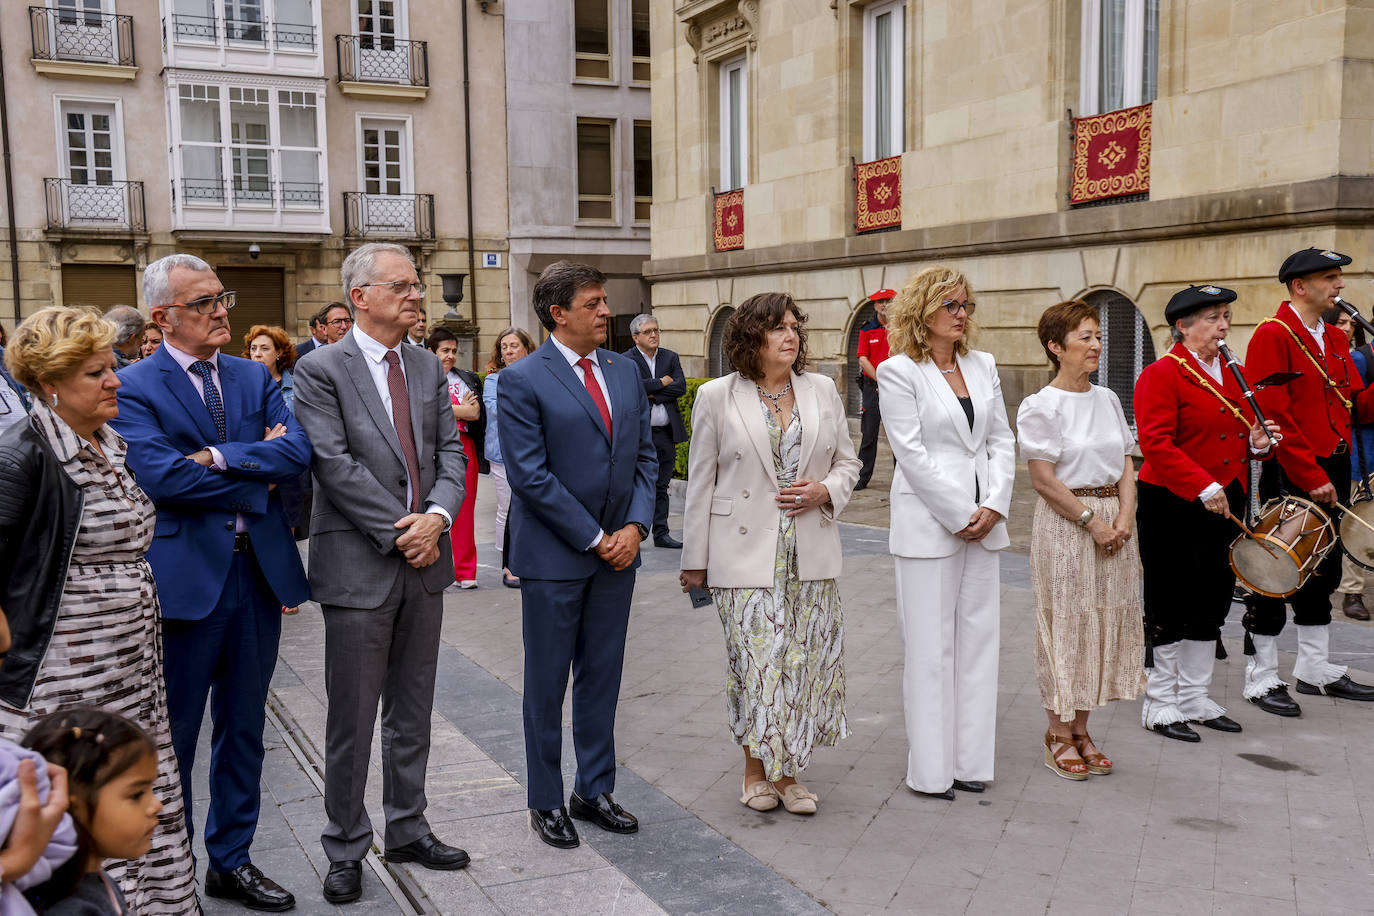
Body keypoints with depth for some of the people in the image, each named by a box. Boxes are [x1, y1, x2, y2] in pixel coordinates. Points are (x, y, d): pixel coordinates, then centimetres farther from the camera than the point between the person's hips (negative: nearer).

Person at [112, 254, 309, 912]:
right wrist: (257, 481, -12)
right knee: (171, 739, 9)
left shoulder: (255, 377, 9)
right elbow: (159, 475, -21)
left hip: (257, 571, 5)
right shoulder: (134, 387, -7)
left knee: (243, 729, 16)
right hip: (184, 578, -5)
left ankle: (231, 860, 32)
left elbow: (297, 451, -5)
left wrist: (220, 457, -17)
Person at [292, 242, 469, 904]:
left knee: (412, 712, 16)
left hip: (426, 559, 6)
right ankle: (346, 850, 20)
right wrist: (401, 531, -16)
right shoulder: (321, 370, -7)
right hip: (359, 566, -5)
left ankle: (408, 830, 31)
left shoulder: (428, 368, 11)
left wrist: (437, 517, -12)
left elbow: (450, 451, 6)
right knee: (352, 720, 5)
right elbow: (335, 463, -15)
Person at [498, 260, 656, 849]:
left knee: (602, 679, 13)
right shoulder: (522, 380, -10)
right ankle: (546, 802, 21)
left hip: (617, 551, 5)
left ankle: (595, 790, 27)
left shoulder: (625, 372, 9)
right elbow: (529, 474, -14)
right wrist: (593, 538, -14)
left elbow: (644, 456, 10)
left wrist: (635, 525, -5)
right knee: (547, 684, 7)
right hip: (553, 555, -5)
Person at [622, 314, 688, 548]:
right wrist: (662, 382, -9)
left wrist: (651, 393, -10)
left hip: (666, 432, 4)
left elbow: (681, 387, -2)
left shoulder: (670, 357, 12)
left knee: (661, 486, 11)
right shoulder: (626, 360, -1)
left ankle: (661, 533, 17)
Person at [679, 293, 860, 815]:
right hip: (746, 554, -3)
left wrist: (826, 490, -8)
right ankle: (756, 769, 18)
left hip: (810, 556, 4)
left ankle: (787, 771, 21)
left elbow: (847, 461, 15)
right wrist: (695, 560, 1)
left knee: (806, 661, 6)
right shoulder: (716, 397, -1)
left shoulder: (822, 391, 8)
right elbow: (700, 482, 1)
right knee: (757, 662, -3)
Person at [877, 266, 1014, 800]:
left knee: (977, 640, 9)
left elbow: (1002, 441, 10)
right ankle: (931, 769, 10)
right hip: (928, 525, -6)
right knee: (931, 646, 0)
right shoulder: (898, 371, -6)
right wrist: (960, 516, -12)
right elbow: (912, 454, -12)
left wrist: (993, 506, -3)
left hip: (983, 521, 6)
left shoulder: (983, 365, 12)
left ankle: (969, 760, 19)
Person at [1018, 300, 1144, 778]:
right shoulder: (1040, 406, -9)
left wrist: (1124, 517, -5)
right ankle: (1059, 734, 12)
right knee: (1065, 623, -1)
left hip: (1114, 522, 7)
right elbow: (1044, 479, -13)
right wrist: (1091, 520, -13)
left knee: (1104, 622, 9)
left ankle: (1081, 730, 21)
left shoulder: (1107, 398, 10)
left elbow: (1125, 465, 10)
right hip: (1064, 525, -6)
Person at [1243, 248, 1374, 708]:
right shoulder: (1273, 335, -12)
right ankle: (1262, 679, 8)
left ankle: (1316, 669, 28)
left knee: (1323, 570, 15)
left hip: (1331, 472, 9)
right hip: (1288, 475, -8)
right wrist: (1312, 476, -20)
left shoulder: (1335, 340, 14)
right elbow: (1273, 416, -18)